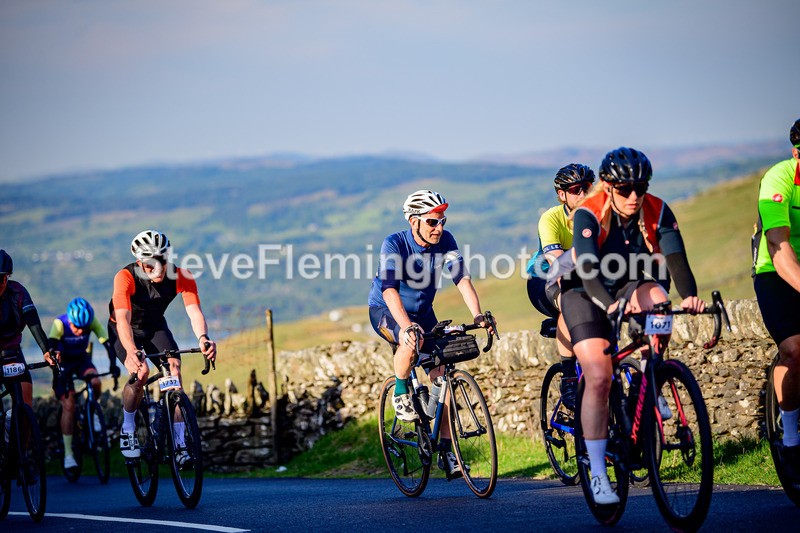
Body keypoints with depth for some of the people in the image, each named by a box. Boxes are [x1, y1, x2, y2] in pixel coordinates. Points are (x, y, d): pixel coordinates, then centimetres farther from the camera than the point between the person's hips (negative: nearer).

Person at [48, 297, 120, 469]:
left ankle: (92, 412, 3)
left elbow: (107, 343, -27)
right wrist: (58, 371, -55)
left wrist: (113, 364, -43)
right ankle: (68, 454, -9)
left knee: (95, 382, -30)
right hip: (63, 362, -2)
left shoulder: (92, 321, -23)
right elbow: (51, 347, -42)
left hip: (81, 359, 2)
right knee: (68, 405, -15)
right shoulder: (60, 324, -30)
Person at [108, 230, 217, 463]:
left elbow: (194, 311, -35)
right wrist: (131, 352, -62)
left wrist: (203, 338, -56)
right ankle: (127, 430, -2)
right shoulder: (125, 278, -34)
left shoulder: (181, 277, -25)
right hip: (124, 330, -3)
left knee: (174, 370, -21)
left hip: (155, 327, 3)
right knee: (140, 372, -27)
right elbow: (123, 319, -44)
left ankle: (179, 444, -17)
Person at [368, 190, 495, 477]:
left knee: (442, 376, -8)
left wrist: (478, 315, -40)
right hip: (385, 311, -4)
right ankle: (400, 393, -10)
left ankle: (446, 451, -1)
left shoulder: (445, 241, -15)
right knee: (412, 340, -38)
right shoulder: (394, 244, -26)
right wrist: (406, 325, -52)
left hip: (422, 311, 4)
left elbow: (462, 277, -23)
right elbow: (389, 288, -37)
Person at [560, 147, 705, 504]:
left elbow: (675, 257, -28)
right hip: (585, 294, -3)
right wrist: (610, 304, -55)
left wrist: (689, 295, -48)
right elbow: (588, 269, -36)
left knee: (657, 299, -34)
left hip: (631, 286, 3)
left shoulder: (658, 212, -15)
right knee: (599, 377, -17)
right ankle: (598, 475, -9)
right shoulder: (588, 214, -24)